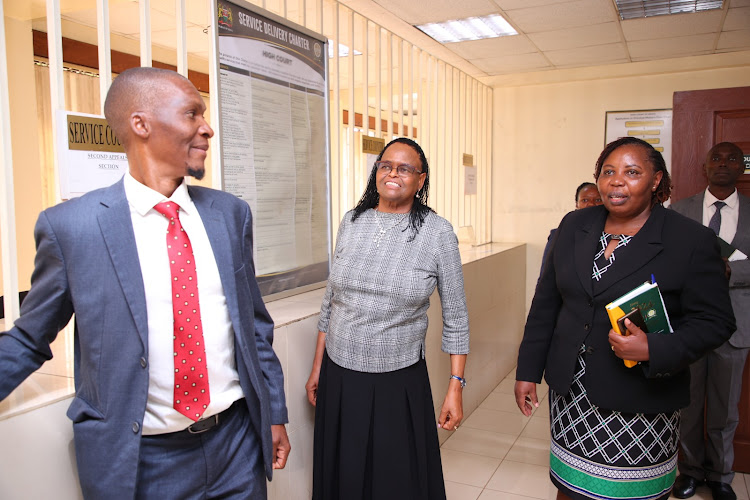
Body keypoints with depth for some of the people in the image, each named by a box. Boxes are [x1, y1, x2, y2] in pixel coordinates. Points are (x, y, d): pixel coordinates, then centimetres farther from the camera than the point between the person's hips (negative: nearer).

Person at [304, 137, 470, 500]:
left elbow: (455, 317, -3)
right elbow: (331, 301, 9)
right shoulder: (351, 222, 2)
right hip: (338, 377, 3)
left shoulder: (437, 232, -7)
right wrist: (317, 368, 10)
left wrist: (455, 387, -6)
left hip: (400, 383, -3)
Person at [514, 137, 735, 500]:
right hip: (569, 394, 4)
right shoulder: (573, 226, 4)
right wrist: (528, 371, 7)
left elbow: (715, 321, -6)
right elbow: (545, 302, 7)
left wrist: (654, 350, -23)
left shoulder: (691, 240, -8)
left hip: (638, 404, -3)